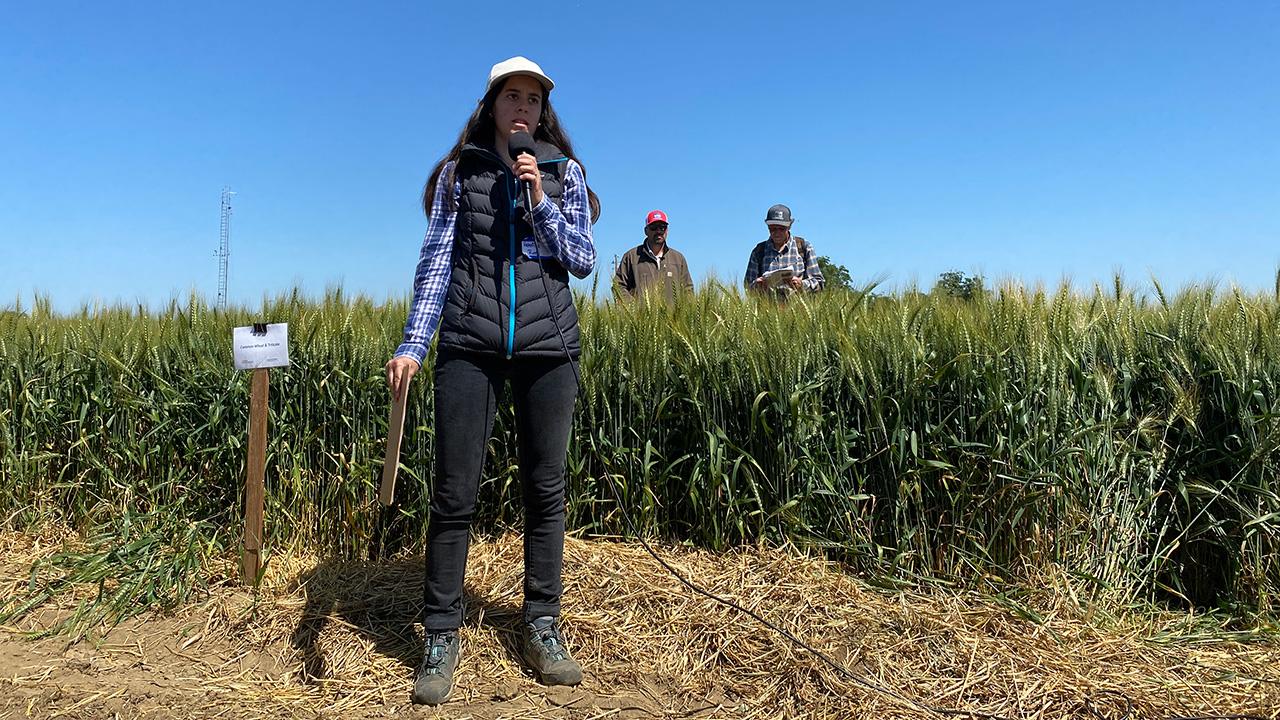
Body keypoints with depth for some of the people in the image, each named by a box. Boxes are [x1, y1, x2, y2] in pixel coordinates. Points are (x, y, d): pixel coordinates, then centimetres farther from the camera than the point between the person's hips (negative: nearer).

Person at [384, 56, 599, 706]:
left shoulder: (564, 174, 12)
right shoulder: (459, 171, 10)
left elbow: (583, 261, 6)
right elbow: (436, 261, 3)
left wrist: (541, 203, -7)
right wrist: (413, 343, -7)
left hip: (547, 345, 1)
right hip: (470, 346, -1)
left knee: (546, 487, 4)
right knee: (455, 492, -3)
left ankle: (541, 626, 17)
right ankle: (441, 637, 9)